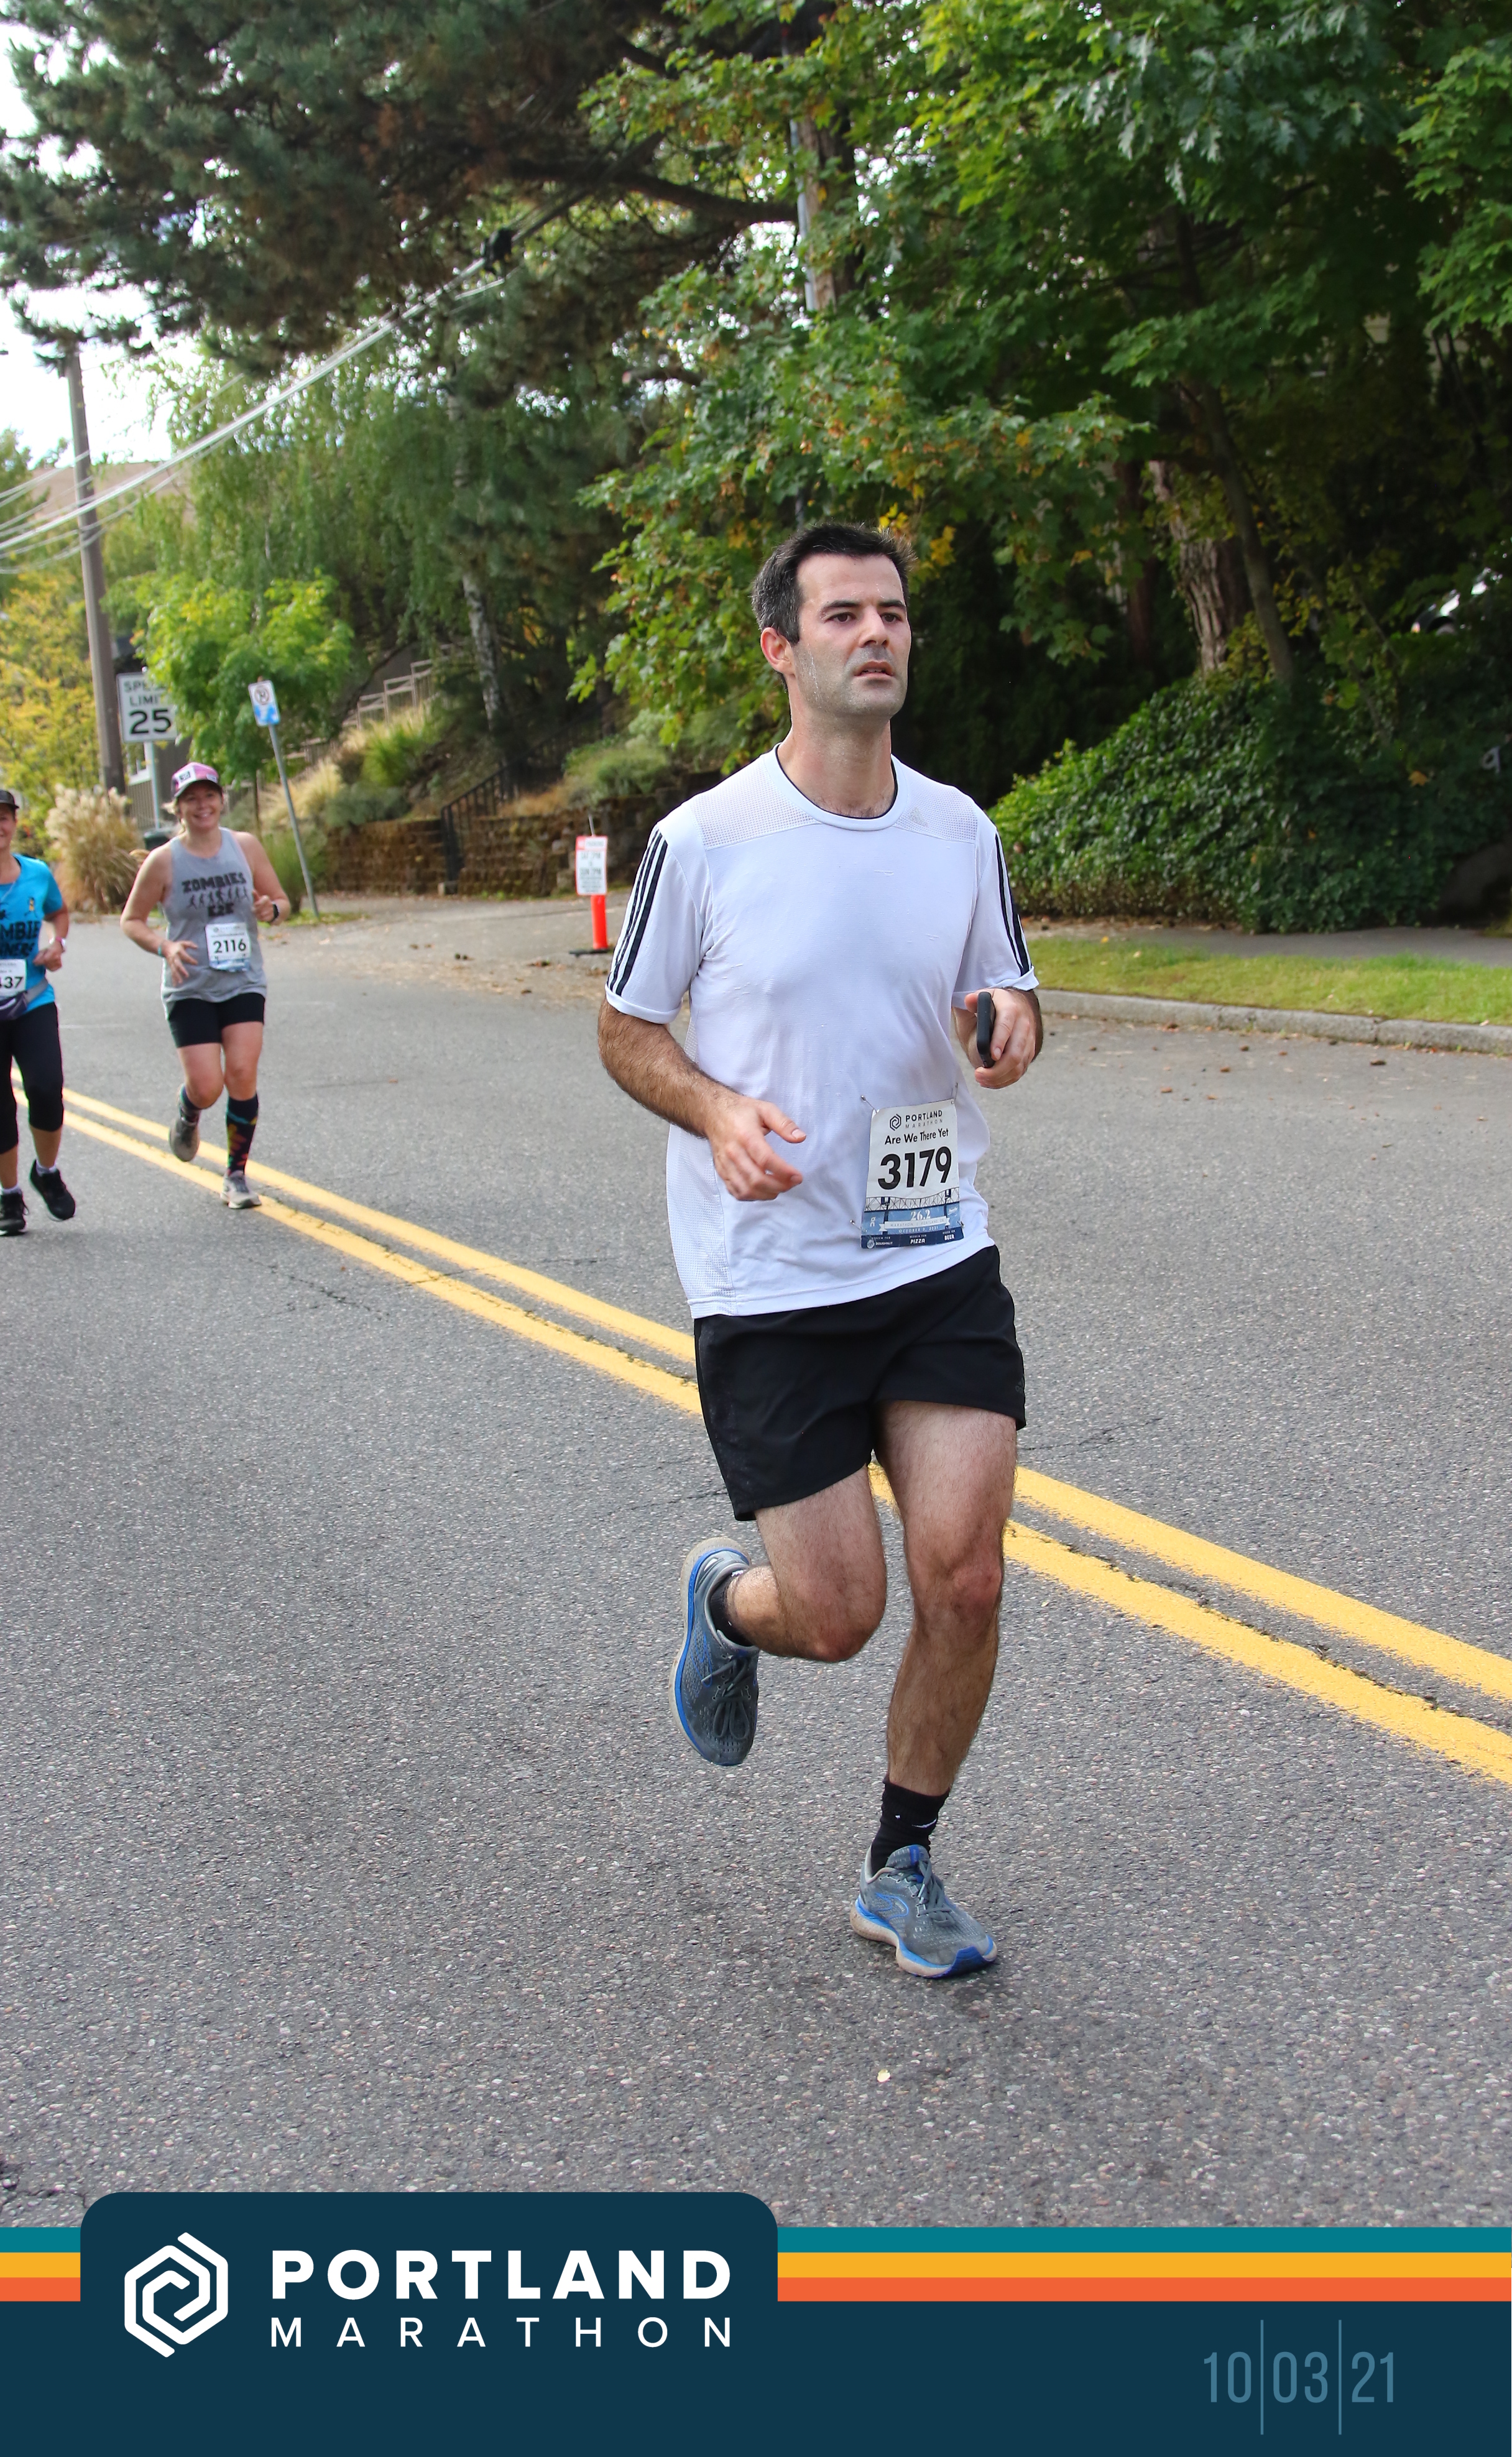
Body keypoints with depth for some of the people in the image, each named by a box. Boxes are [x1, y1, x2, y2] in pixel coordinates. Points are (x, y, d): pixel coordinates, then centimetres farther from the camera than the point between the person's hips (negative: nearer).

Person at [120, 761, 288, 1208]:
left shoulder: (246, 846, 2)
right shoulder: (164, 861, -4)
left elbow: (281, 900, 11)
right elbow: (131, 921, 3)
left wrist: (271, 909, -13)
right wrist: (165, 946, -16)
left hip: (244, 983, 1)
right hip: (189, 988, -1)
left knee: (242, 1074, -12)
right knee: (206, 1087, -10)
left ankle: (237, 1176, 3)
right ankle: (187, 1117, 29)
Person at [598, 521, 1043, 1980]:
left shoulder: (960, 832, 4)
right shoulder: (705, 841, -7)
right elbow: (624, 1030, 3)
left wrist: (1011, 1018, -9)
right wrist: (717, 1111, -17)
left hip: (939, 1259, 4)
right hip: (768, 1278, -3)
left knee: (964, 1576, -5)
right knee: (835, 1615, -3)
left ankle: (901, 1870, 19)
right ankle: (721, 1601, 36)